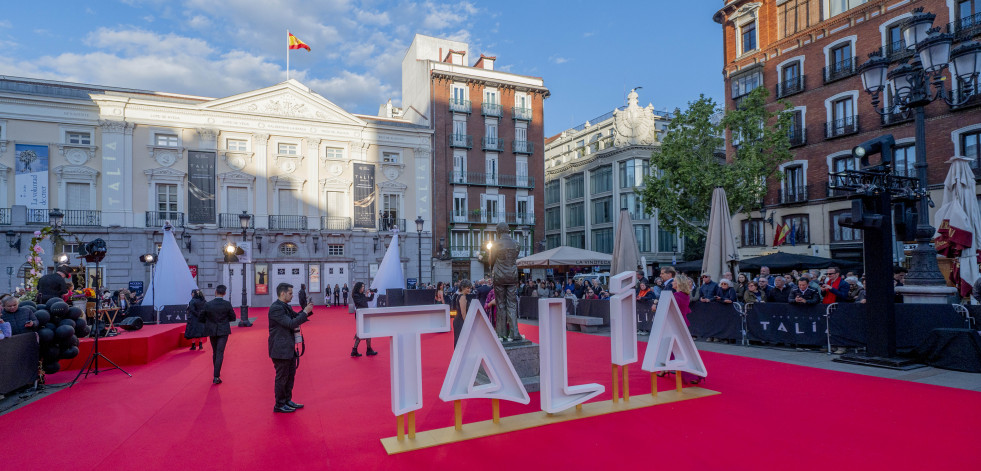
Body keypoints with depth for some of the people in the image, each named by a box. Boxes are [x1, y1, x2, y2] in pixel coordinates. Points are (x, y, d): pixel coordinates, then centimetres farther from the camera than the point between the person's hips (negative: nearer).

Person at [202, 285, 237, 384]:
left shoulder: (208, 304, -8)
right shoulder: (227, 304, -11)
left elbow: (203, 318, 0)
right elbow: (233, 318, -3)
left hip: (212, 331, 2)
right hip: (223, 331, -2)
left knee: (214, 352, 18)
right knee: (220, 353, -1)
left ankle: (216, 372, 29)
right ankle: (216, 377, -6)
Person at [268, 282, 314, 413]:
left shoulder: (286, 306, 11)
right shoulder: (276, 308, -20)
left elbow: (296, 317, 17)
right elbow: (291, 323, -25)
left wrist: (307, 310, 0)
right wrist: (305, 312, -21)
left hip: (289, 348, 10)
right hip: (280, 349, -10)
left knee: (290, 375, 18)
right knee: (282, 377, 2)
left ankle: (287, 401, 31)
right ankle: (279, 405, 15)